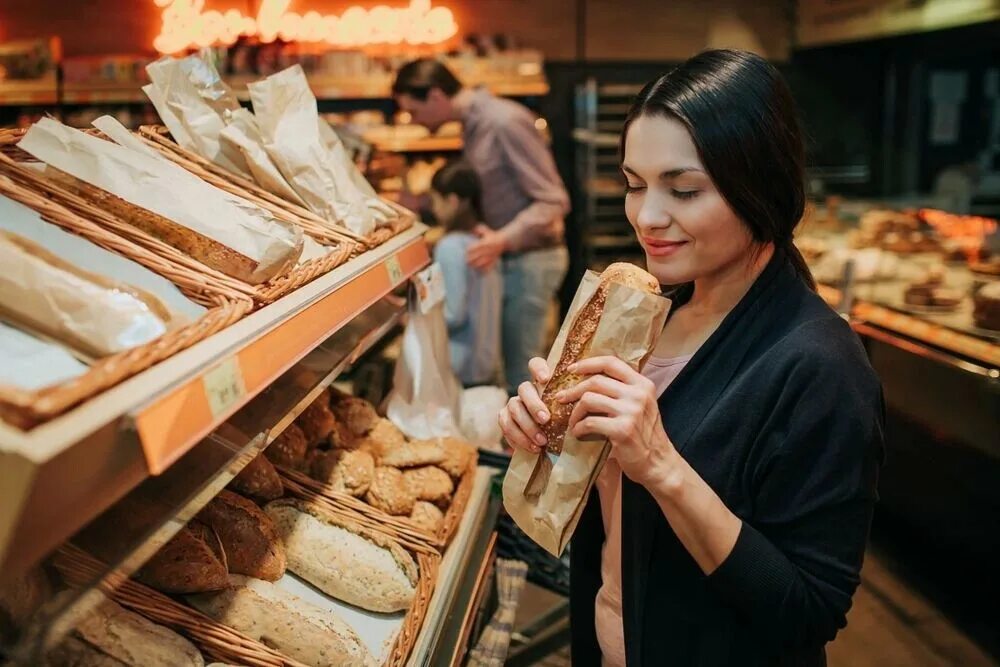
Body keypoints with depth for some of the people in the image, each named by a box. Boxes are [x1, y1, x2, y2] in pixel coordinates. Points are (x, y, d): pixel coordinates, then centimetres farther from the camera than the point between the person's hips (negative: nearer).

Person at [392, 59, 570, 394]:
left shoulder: (505, 122, -18)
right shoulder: (473, 124, 9)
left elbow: (553, 201, -20)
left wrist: (504, 239, -30)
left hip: (529, 259, -8)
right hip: (505, 258, 8)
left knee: (521, 371, -2)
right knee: (511, 364, 13)